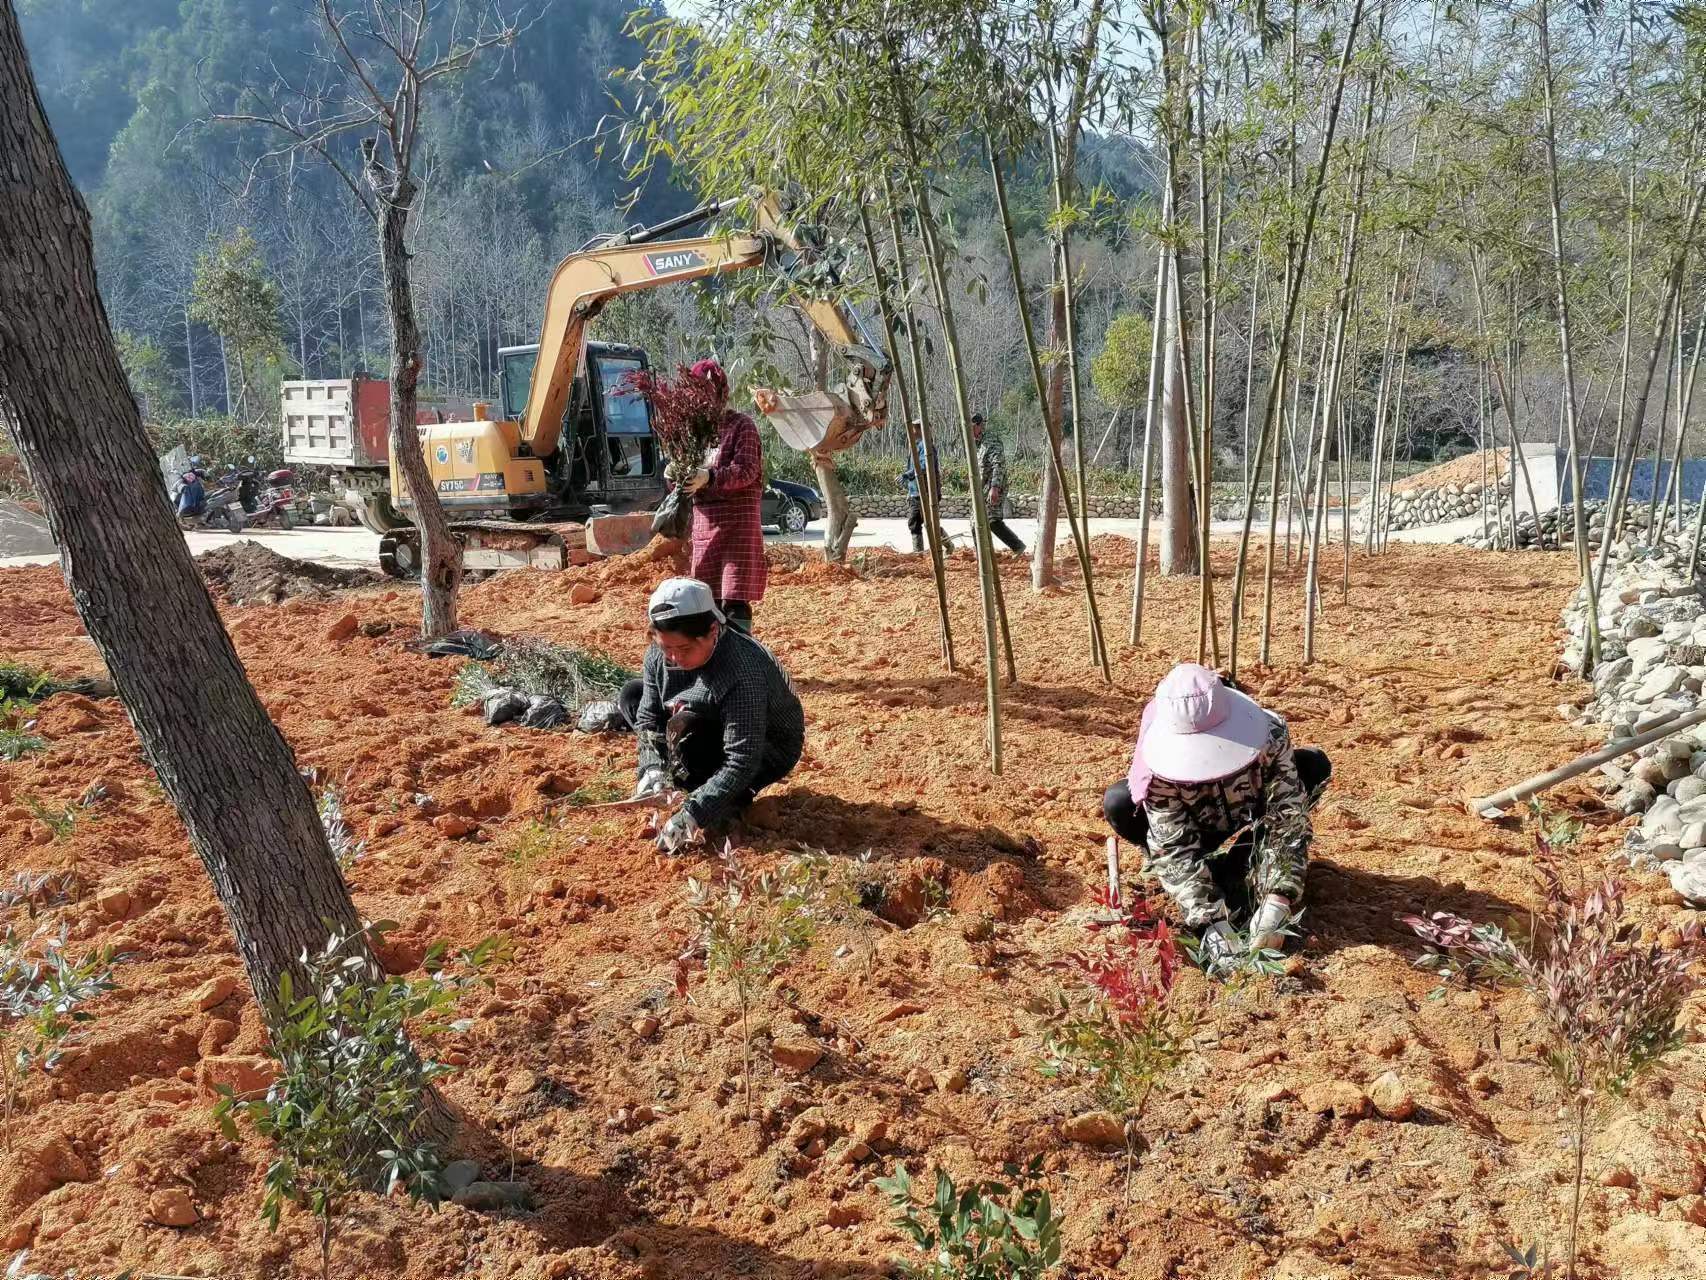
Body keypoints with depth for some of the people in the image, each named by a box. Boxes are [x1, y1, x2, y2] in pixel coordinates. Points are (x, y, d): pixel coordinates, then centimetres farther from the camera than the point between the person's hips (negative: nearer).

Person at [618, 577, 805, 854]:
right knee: (631, 695, 1)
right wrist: (653, 771, -28)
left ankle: (733, 800, -10)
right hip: (716, 728, 7)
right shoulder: (660, 654, -16)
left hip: (768, 751, -7)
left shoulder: (743, 671, -38)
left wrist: (692, 816, -43)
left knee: (684, 728, -33)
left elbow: (742, 761, -39)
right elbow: (648, 718, -9)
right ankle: (676, 780, 1)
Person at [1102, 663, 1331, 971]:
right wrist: (1212, 922, -43)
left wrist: (1276, 903, -46)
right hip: (1195, 835, -1)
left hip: (1255, 826, 1)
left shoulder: (1269, 735, -34)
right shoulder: (1160, 765, -34)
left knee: (1314, 765, -26)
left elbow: (1289, 819, -35)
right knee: (1118, 804, -29)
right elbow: (1174, 850, -32)